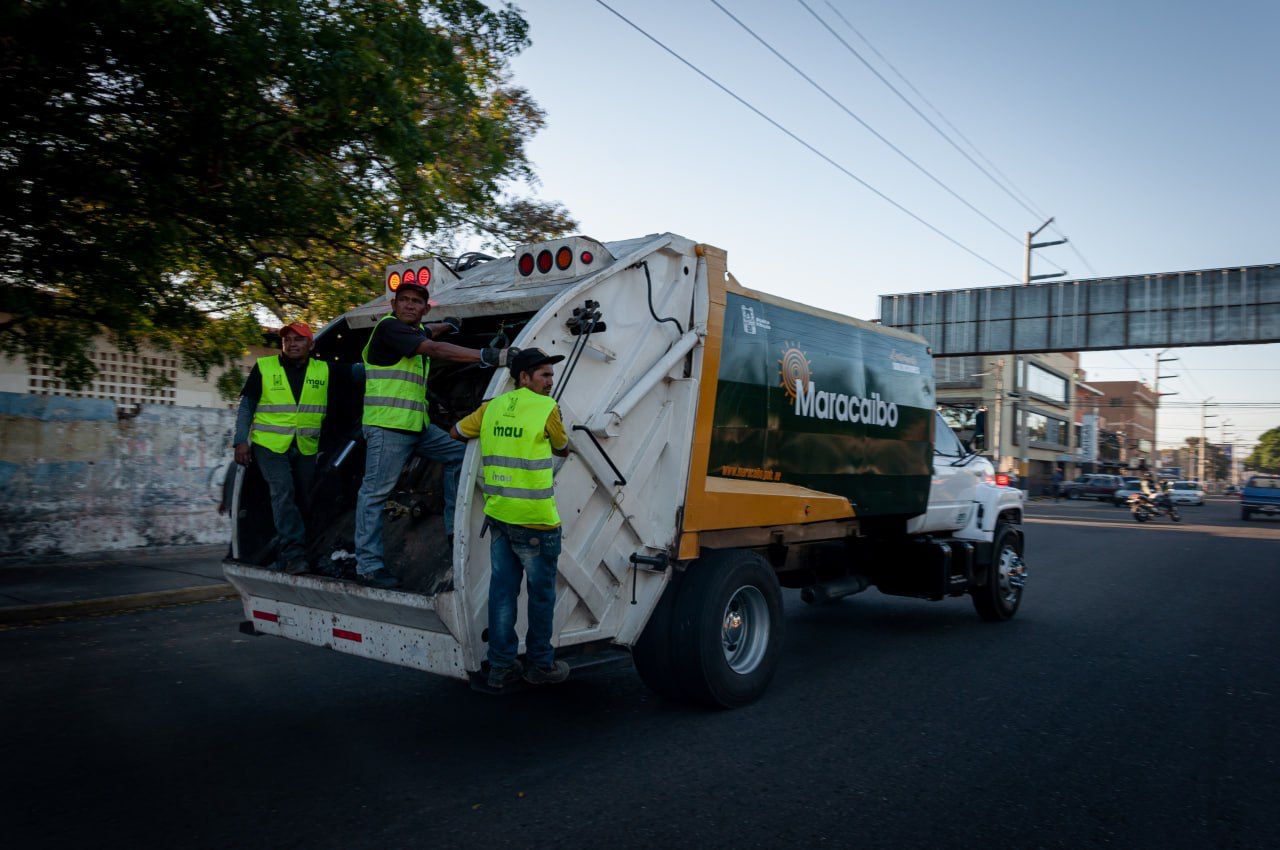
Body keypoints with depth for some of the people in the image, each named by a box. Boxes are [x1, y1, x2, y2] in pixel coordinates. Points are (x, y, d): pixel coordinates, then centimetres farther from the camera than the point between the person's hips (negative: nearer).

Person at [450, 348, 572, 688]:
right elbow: (563, 450, 6)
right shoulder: (547, 408, -8)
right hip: (535, 520, -6)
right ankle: (540, 665, 21)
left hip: (498, 515, 6)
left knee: (502, 590, 13)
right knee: (541, 593, 9)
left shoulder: (492, 407, 9)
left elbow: (456, 432, 23)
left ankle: (500, 665, 20)